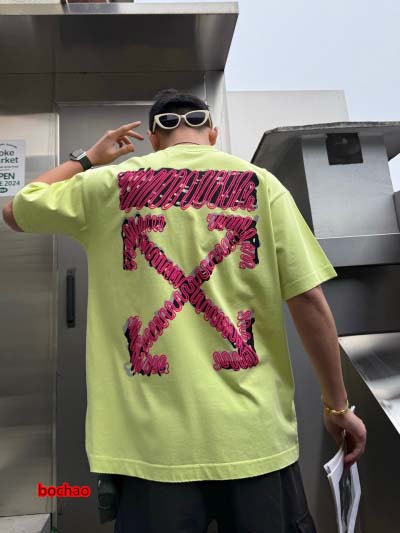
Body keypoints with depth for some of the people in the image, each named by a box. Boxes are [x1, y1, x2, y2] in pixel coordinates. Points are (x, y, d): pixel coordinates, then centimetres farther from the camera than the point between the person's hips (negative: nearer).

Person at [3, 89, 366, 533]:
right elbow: (309, 301, -4)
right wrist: (337, 405, 7)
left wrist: (88, 158, 26)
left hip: (150, 441, 1)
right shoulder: (260, 183, 0)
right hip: (253, 435, 1)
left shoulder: (109, 183, 2)